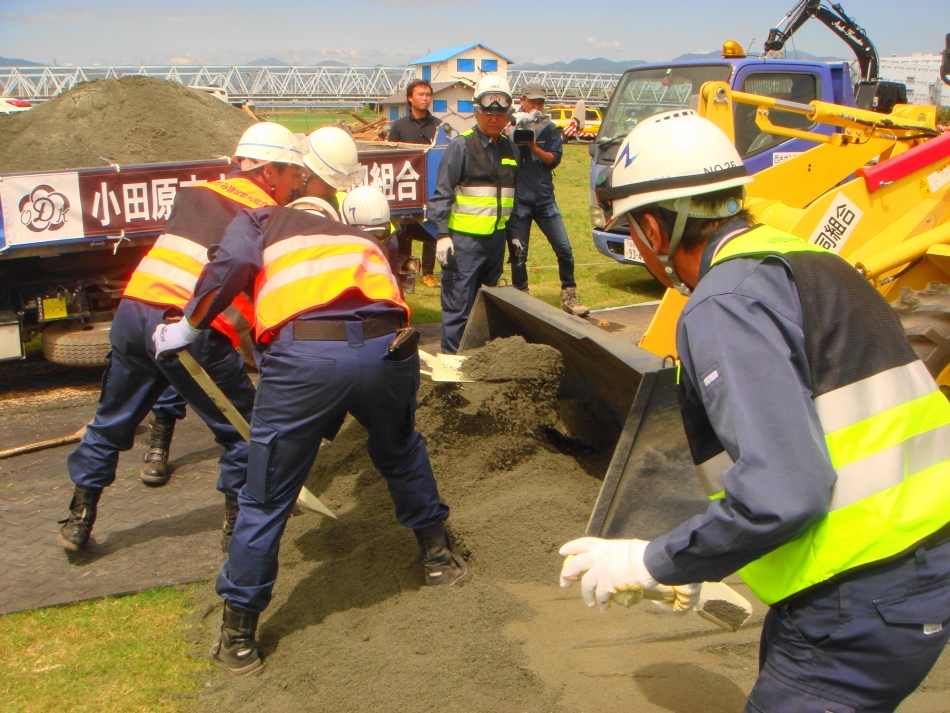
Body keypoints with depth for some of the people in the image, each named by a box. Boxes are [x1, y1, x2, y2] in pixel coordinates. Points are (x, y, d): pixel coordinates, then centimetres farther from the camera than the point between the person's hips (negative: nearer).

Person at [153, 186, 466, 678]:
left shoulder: (262, 222, 27)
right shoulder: (365, 240, 38)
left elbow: (230, 266, 7)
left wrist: (188, 326, 19)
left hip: (304, 356, -3)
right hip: (387, 348, 3)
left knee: (266, 499, 11)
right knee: (401, 453, 33)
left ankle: (238, 639, 23)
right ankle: (438, 557, 47)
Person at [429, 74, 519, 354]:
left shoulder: (509, 149, 13)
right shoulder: (461, 146, -7)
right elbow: (441, 193, -10)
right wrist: (442, 234, -16)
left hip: (496, 237, 7)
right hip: (464, 238, -6)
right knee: (458, 304, -4)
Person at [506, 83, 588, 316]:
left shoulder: (549, 129, 9)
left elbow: (554, 159, 0)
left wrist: (535, 147, -17)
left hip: (544, 198, 2)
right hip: (518, 200, -2)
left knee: (564, 249, -1)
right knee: (518, 254, 2)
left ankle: (569, 297, 12)